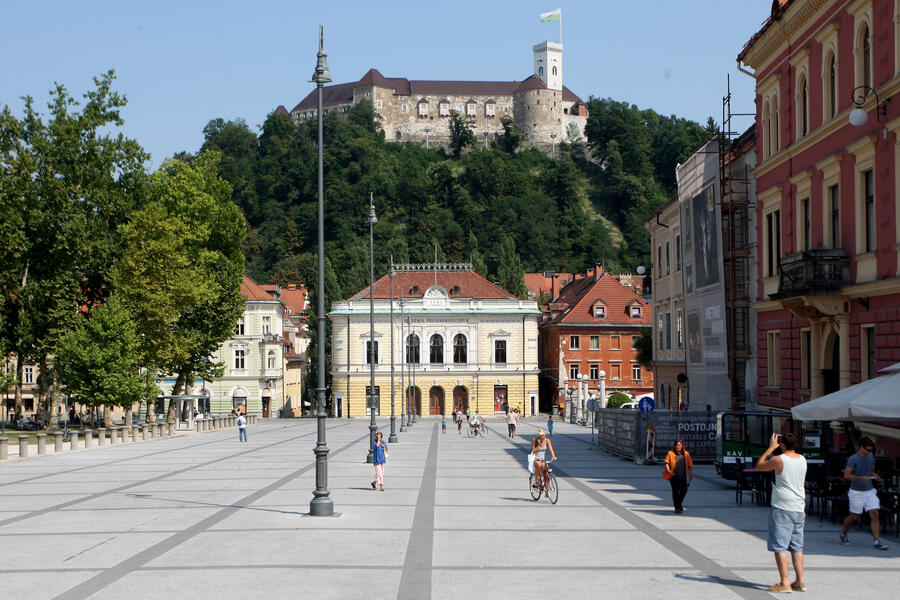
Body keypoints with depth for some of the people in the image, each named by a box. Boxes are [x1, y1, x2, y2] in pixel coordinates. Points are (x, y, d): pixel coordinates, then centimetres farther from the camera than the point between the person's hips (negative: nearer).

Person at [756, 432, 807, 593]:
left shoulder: (778, 460, -13)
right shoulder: (802, 459, 6)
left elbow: (759, 466, 3)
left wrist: (771, 447, 8)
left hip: (781, 508, -7)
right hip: (799, 508, 7)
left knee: (780, 546, -5)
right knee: (797, 547, 12)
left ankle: (784, 582, -10)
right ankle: (800, 581, 12)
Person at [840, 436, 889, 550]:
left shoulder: (871, 457, 7)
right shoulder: (853, 459, -13)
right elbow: (846, 475, -17)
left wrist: (875, 475, -1)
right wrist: (861, 478, -26)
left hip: (869, 491, 5)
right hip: (857, 492, -5)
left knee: (875, 514, -6)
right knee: (854, 516, 4)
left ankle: (877, 542, -8)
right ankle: (843, 534, 30)